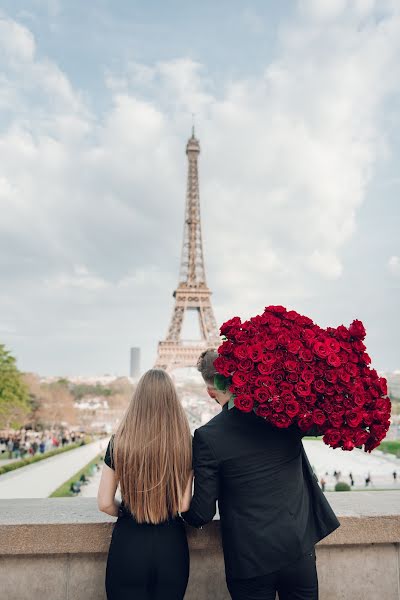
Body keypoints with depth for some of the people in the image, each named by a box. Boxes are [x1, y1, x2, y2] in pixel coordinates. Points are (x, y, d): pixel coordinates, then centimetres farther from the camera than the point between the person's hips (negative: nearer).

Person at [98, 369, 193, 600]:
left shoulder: (120, 442, -12)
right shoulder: (186, 444, -11)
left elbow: (105, 503, -6)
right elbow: (184, 505, -8)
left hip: (128, 543, -1)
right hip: (171, 546, 1)